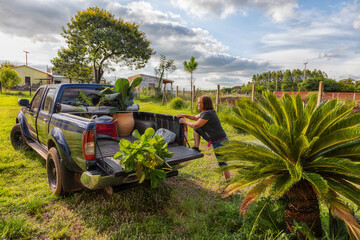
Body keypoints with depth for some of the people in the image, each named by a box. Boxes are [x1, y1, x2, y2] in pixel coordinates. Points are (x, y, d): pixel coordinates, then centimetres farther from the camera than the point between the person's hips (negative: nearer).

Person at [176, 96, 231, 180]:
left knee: (222, 164, -3)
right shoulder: (205, 112, 8)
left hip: (220, 142, -10)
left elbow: (196, 125, -18)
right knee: (197, 129, 11)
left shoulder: (208, 114, -23)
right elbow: (195, 117, 24)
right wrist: (184, 115, 13)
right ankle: (196, 148, 12)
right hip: (213, 139, 10)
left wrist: (185, 121, -3)